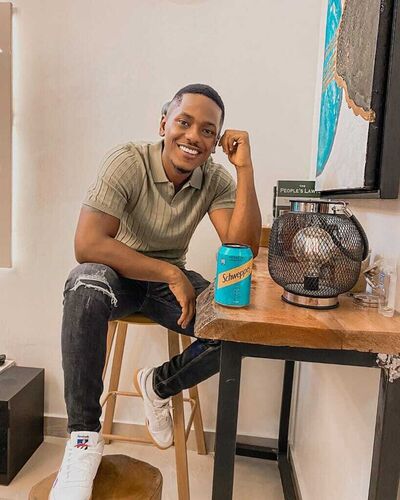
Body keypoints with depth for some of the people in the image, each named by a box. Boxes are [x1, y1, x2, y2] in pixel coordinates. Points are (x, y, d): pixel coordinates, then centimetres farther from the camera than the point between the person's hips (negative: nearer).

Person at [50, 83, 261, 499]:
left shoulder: (216, 180, -7)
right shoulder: (127, 161, -19)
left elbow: (242, 249, -19)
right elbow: (87, 244, -30)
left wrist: (245, 168, -23)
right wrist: (171, 274, -31)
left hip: (171, 280, 3)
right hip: (117, 274, -3)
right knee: (86, 288, -38)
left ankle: (158, 384, 8)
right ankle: (83, 436, -18)